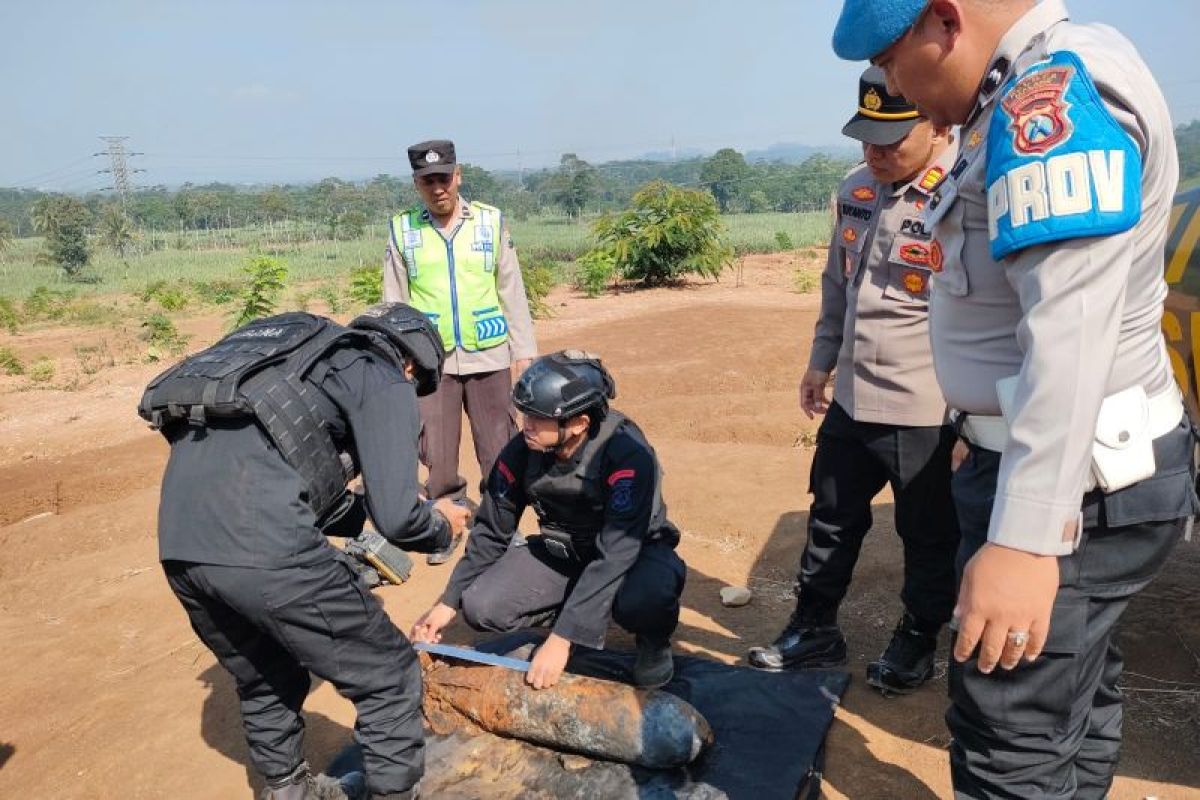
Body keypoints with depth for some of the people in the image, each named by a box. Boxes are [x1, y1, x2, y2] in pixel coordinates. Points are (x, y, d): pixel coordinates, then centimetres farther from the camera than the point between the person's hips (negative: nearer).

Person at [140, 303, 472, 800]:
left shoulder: (306, 365, 29)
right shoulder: (384, 379, 6)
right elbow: (395, 517, -4)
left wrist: (363, 511, 36)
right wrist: (442, 527, 17)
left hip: (180, 541, 9)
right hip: (261, 546, -9)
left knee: (266, 681, 31)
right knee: (388, 679, 9)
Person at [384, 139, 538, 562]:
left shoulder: (491, 221, 3)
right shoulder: (401, 230, 3)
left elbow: (511, 291, 5)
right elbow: (394, 303, 6)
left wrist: (524, 351, 1)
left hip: (488, 357, 0)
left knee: (500, 453, 6)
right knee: (438, 457, 5)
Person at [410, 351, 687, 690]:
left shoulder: (627, 455, -32)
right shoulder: (521, 452, -17)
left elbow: (614, 555, -35)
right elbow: (490, 532, -3)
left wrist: (563, 638, -38)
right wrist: (449, 602, -6)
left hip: (634, 551, -4)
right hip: (561, 552, 4)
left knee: (642, 597, -39)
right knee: (480, 607, -17)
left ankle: (654, 640, -2)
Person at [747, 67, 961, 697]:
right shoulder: (856, 189, 6)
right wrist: (821, 362, 18)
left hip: (926, 413, -6)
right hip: (850, 402, 7)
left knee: (928, 537, 13)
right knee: (832, 523, 17)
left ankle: (916, 642, 35)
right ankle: (813, 631, 34)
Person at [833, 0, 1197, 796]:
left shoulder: (1055, 89, -19)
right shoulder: (1044, 92, 13)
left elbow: (1073, 335, -28)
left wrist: (1022, 539, -31)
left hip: (1072, 483, -10)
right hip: (1090, 473, 10)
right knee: (1074, 697, 25)